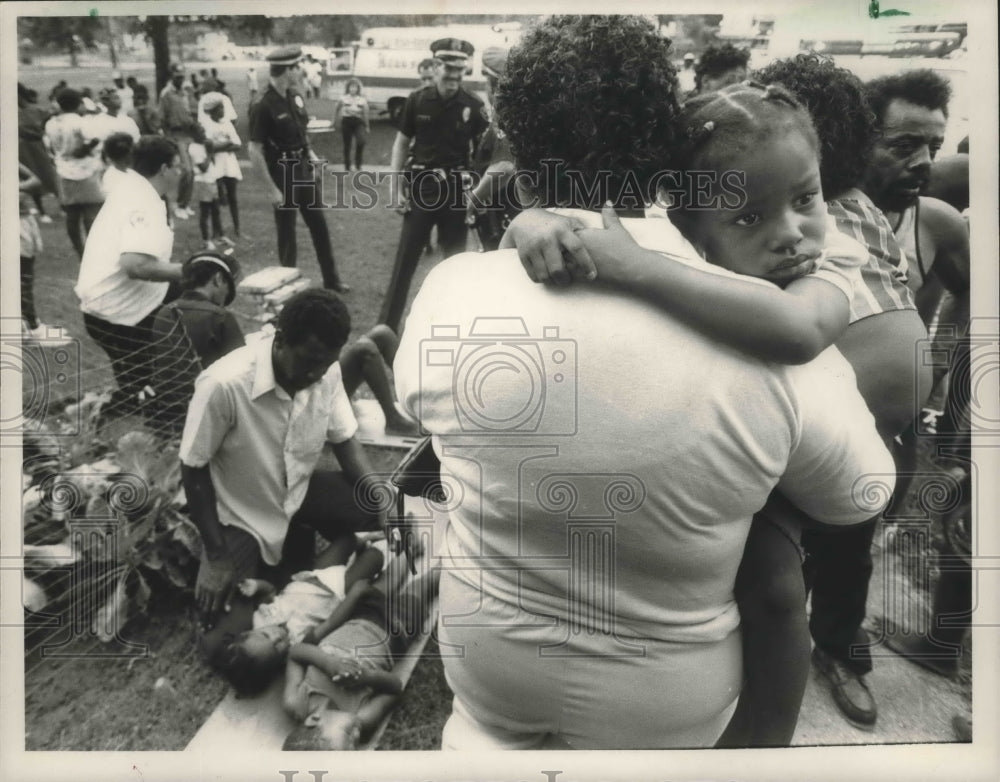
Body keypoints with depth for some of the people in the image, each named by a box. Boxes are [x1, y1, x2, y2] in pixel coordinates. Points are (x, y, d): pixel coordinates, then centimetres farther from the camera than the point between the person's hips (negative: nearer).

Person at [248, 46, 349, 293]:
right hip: (282, 174, -7)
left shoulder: (295, 96, 2)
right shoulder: (264, 106, -19)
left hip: (304, 170, 7)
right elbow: (255, 152, -19)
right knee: (287, 233, 5)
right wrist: (272, 190, -20)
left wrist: (311, 154, 6)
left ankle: (331, 280, 27)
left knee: (319, 225, 14)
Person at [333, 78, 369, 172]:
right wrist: (335, 122, 16)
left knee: (361, 141, -22)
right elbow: (337, 110, 13)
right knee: (347, 145, 5)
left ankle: (358, 165, -5)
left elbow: (365, 114, 6)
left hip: (358, 122, 0)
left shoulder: (362, 100, 2)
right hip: (346, 121, 0)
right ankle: (347, 167, 16)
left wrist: (367, 126, 4)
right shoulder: (344, 99, 1)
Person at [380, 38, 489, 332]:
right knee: (405, 258, 2)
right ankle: (386, 326, 10)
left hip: (456, 189, 0)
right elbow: (401, 144, 4)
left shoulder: (473, 106, -3)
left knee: (455, 258, 10)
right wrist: (396, 189, -2)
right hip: (421, 186, 0)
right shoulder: (417, 100, -2)